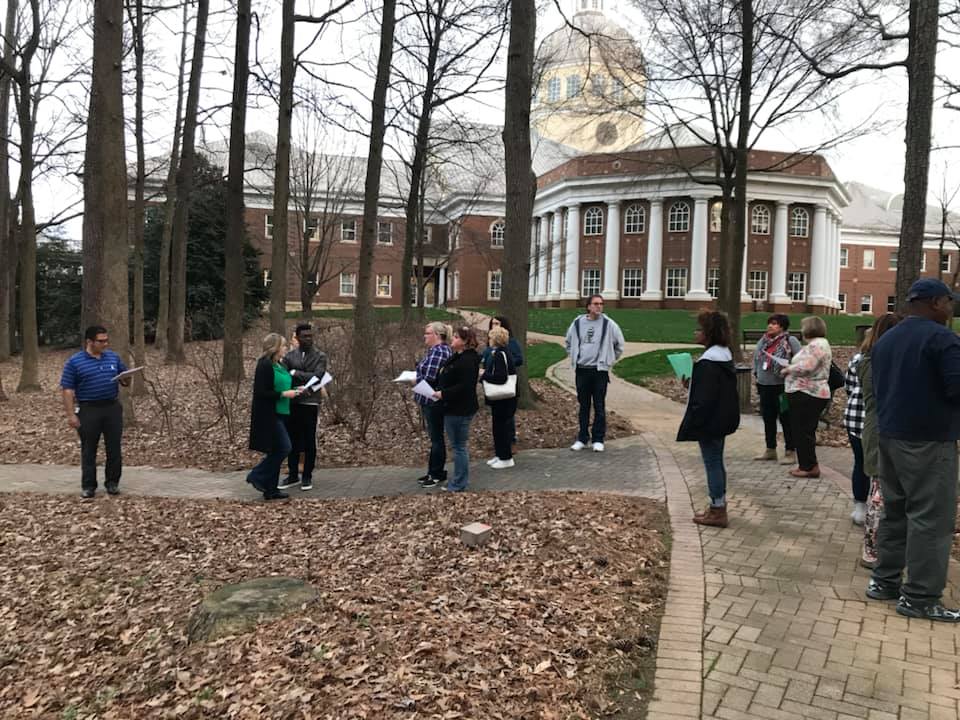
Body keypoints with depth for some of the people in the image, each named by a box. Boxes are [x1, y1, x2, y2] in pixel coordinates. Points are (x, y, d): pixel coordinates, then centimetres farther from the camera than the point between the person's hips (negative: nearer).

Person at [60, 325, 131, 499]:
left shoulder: (114, 357, 7)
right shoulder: (74, 361, -5)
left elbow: (124, 381, 14)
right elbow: (67, 390, -7)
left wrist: (126, 380, -11)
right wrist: (71, 414, -12)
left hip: (112, 408, 3)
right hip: (88, 410, -3)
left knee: (114, 448, 5)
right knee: (88, 450, 5)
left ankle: (112, 482, 17)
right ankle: (88, 486, 14)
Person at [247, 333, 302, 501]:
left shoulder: (278, 365, 13)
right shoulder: (265, 365, -15)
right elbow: (261, 392, -20)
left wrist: (293, 390, 8)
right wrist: (283, 394, -19)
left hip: (278, 414, 10)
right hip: (268, 415, -10)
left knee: (276, 451, 10)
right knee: (283, 448, -10)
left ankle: (270, 489, 16)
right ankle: (257, 476, 3)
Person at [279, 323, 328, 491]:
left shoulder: (320, 356, 0)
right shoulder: (289, 356, 7)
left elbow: (317, 376, -14)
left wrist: (295, 374, -13)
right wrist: (295, 390, -17)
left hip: (310, 404, -2)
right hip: (292, 403, 2)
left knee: (309, 442, 4)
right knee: (292, 441, 9)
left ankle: (307, 477, 14)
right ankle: (293, 475, 20)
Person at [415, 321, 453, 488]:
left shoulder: (439, 351, -19)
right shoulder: (436, 350, 14)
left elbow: (429, 377, -24)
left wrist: (414, 379, -7)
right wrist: (418, 375, 3)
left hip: (434, 401, -10)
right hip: (431, 400, 10)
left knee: (436, 438, 0)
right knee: (435, 437, 15)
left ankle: (437, 474, 10)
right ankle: (434, 472, 24)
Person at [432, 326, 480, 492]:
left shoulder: (468, 361, -20)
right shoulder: (456, 357, 13)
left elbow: (464, 386, -28)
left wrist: (443, 394, -23)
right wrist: (440, 392, 9)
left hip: (460, 410, -11)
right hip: (452, 408, 11)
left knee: (459, 446, -1)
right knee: (457, 445, 18)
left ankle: (459, 484, 9)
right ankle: (459, 481, 29)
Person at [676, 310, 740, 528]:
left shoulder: (708, 362, -22)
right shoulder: (725, 356, 8)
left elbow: (704, 399, -23)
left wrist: (691, 426, -18)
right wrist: (691, 383, 10)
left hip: (710, 422, -10)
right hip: (724, 419, 10)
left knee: (712, 463, 0)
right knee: (717, 462, 17)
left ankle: (717, 512, 8)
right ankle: (718, 507, 27)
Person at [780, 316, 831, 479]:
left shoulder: (816, 345, -15)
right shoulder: (821, 344, 20)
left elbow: (806, 367, -25)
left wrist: (788, 369, -10)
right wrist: (791, 368, 13)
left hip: (807, 395, -11)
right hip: (811, 393, 11)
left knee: (803, 432, -5)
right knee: (804, 431, 16)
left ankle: (810, 467, 0)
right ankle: (806, 465, 22)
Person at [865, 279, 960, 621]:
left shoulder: (885, 340, 13)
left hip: (890, 435, 8)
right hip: (928, 440, -8)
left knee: (895, 511, 15)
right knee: (931, 517, -2)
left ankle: (884, 580, 21)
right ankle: (920, 597, 2)